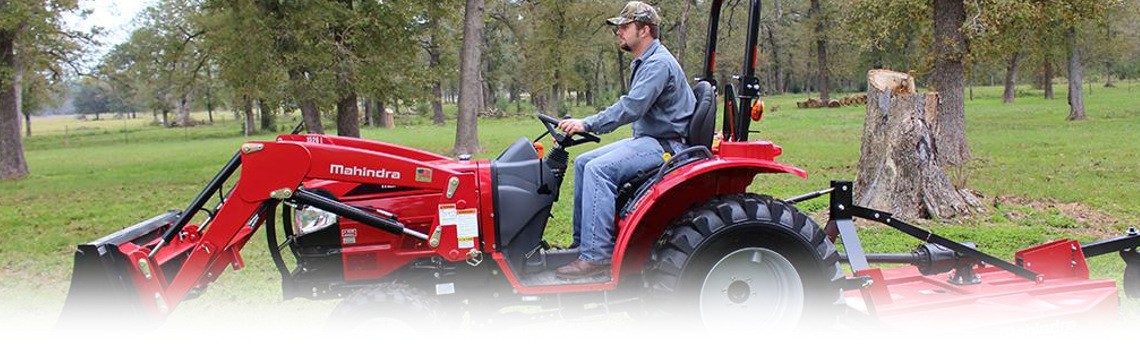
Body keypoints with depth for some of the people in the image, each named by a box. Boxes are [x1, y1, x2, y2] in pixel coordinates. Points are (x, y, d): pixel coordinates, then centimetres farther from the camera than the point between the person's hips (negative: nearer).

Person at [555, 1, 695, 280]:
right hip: (646, 140, 11)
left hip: (665, 146, -11)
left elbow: (631, 108, -27)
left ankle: (596, 256, -28)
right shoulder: (643, 63, 18)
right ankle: (583, 242, 8)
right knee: (583, 163, 7)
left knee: (599, 169, -26)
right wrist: (587, 125, 12)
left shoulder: (658, 64, -17)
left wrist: (587, 124, -25)